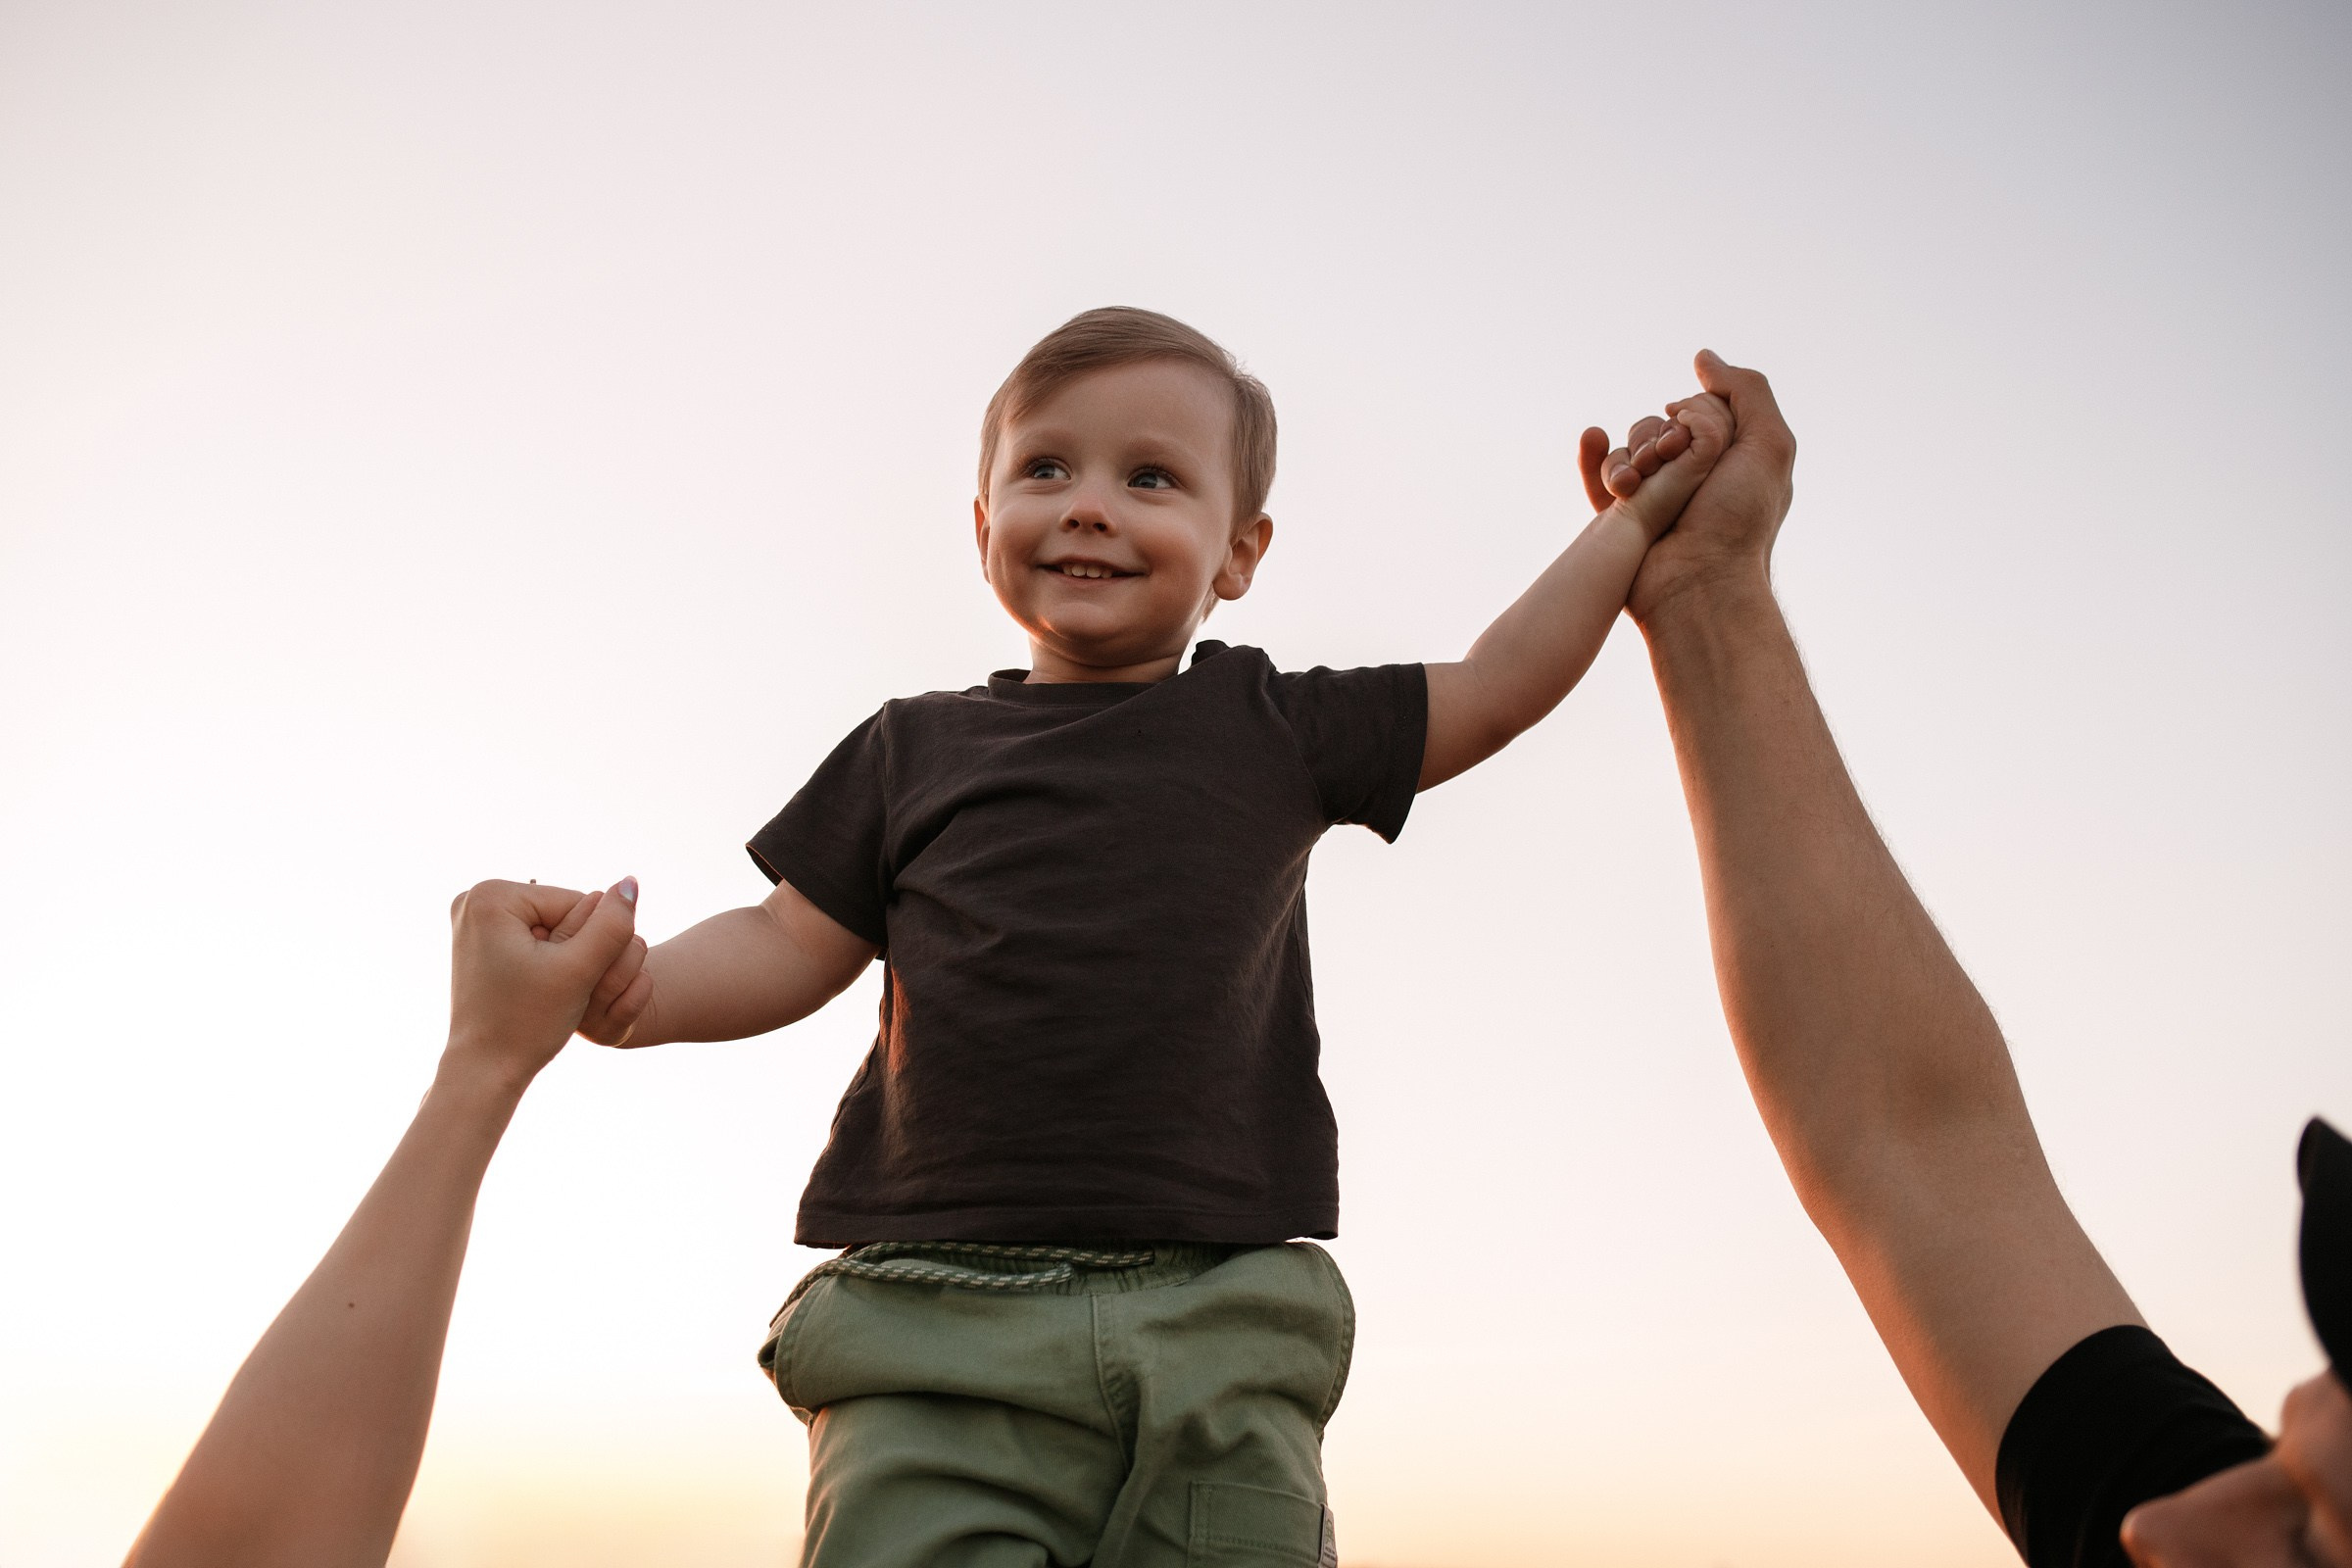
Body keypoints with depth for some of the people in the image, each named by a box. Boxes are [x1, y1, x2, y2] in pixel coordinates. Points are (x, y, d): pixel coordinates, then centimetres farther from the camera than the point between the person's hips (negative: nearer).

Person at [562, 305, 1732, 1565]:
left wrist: (1631, 520, 23)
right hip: (938, 1329, 0)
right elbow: (792, 947, 12)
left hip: (1220, 1329, 1)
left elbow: (1493, 690, 21)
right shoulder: (915, 749, 13)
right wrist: (637, 987, -6)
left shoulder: (1270, 728, 13)